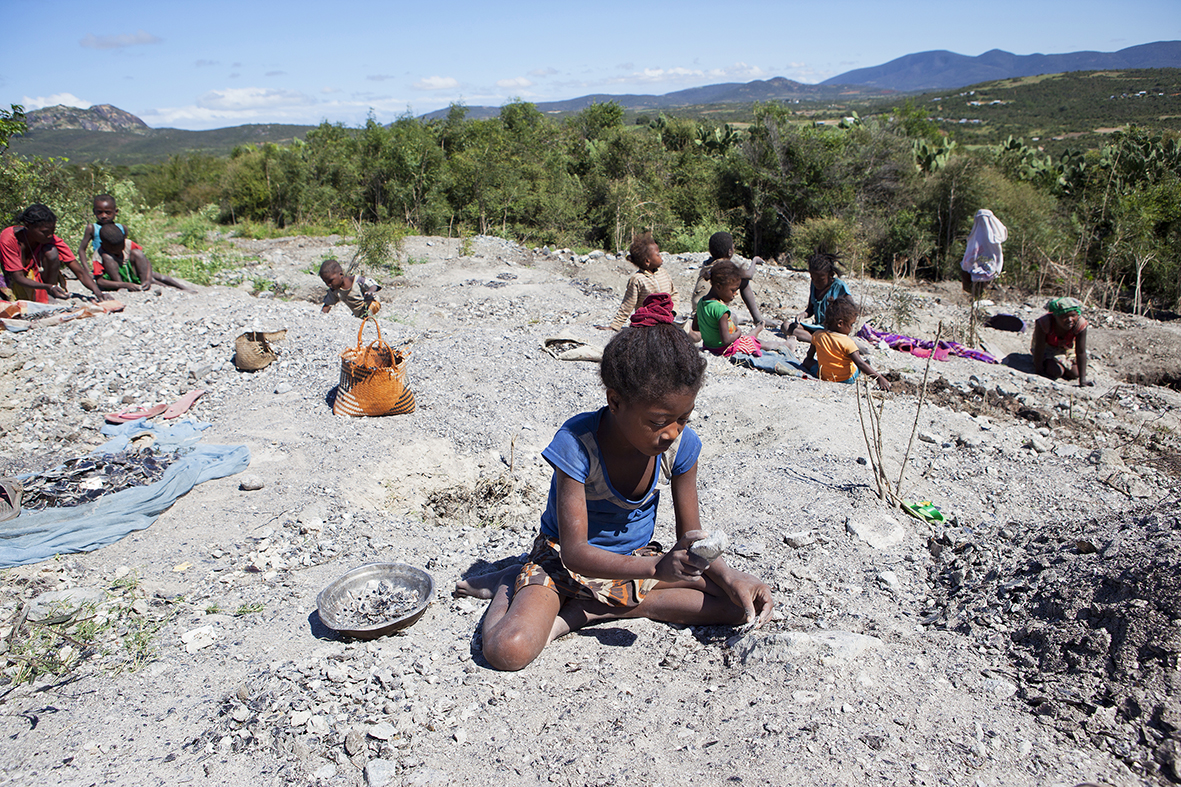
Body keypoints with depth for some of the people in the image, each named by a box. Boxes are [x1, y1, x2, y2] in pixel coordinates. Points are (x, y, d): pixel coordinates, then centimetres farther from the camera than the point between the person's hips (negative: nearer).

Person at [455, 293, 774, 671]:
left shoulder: (682, 445, -14)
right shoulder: (576, 444, -27)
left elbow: (690, 535, -2)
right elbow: (574, 551, -28)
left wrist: (729, 576, -22)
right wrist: (656, 568, -41)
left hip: (637, 560, 5)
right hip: (567, 562, -5)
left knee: (741, 602, -15)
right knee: (508, 649, -32)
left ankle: (588, 610, -13)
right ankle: (510, 589, 5)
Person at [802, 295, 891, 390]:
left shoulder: (817, 335, -8)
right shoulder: (847, 342, -22)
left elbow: (810, 355, 9)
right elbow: (860, 364, -25)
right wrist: (879, 377, -25)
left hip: (824, 376, 2)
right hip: (848, 379, -2)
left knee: (807, 361, 21)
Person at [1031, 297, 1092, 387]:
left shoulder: (1080, 324, -32)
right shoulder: (1044, 322, -39)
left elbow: (1081, 352, -29)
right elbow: (1039, 349, -29)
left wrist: (1082, 379, -30)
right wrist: (1038, 371, -23)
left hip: (1066, 348, 3)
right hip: (1047, 347, -3)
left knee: (1074, 374, -4)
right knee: (1056, 372, -20)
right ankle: (1046, 362, 14)